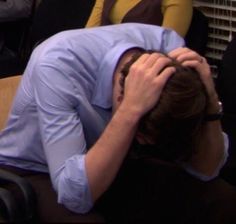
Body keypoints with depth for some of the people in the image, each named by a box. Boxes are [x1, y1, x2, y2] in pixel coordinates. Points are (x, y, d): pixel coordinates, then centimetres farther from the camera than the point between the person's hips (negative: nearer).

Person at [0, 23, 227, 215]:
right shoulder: (57, 64, -33)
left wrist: (210, 100, -31)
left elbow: (205, 170, -15)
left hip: (107, 168, 3)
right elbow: (75, 195, -38)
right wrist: (132, 109, -45)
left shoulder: (166, 44, -21)